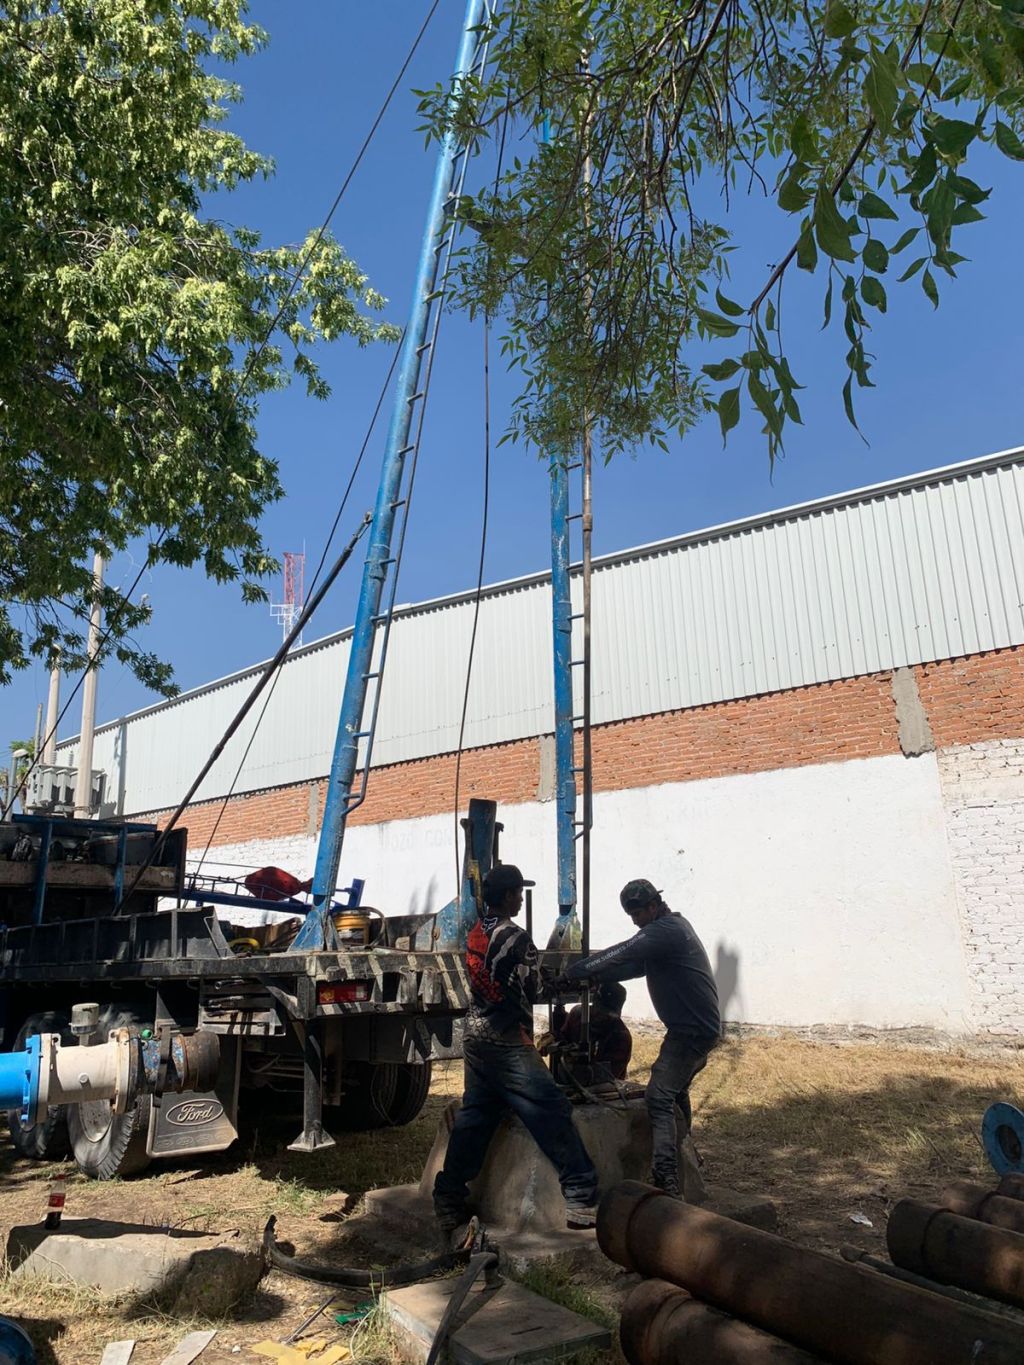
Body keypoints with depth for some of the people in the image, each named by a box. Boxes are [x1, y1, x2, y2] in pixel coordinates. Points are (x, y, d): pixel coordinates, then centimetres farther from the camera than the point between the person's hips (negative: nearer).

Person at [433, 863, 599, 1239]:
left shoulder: (475, 933, 7)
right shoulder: (515, 939, -16)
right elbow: (535, 991, -6)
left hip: (475, 1037, 8)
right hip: (507, 1043, -8)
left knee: (473, 1118, 15)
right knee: (552, 1113, -2)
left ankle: (449, 1201, 20)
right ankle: (581, 1198, 1)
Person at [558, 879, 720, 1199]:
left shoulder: (666, 930, -18)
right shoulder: (671, 927, 15)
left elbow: (620, 956, -26)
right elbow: (633, 965, 13)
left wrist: (572, 974, -21)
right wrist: (592, 977, 1)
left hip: (692, 1029, -11)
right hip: (699, 1026, 11)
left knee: (660, 1096, -15)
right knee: (676, 1091, 24)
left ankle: (666, 1181, -20)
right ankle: (683, 1158, 39)